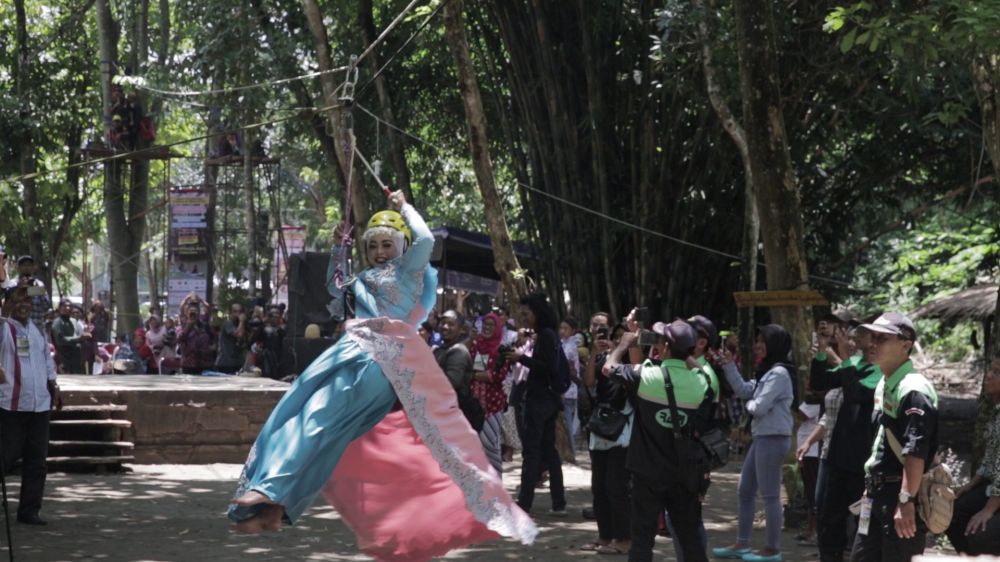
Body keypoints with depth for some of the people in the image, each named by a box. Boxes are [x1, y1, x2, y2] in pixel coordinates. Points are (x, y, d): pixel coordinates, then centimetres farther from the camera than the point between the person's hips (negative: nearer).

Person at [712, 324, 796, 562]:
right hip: (762, 437, 11)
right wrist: (729, 365, 9)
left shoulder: (779, 373, -17)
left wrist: (750, 405, 1)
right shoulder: (767, 372, 15)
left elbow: (759, 407, -21)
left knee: (769, 495, -3)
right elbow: (743, 390, 15)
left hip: (773, 439, -11)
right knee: (745, 490, 15)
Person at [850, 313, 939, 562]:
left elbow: (916, 452, -26)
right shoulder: (883, 385, 14)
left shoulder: (913, 390, -18)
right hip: (879, 494, 10)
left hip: (903, 495, -10)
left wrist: (906, 500, -30)